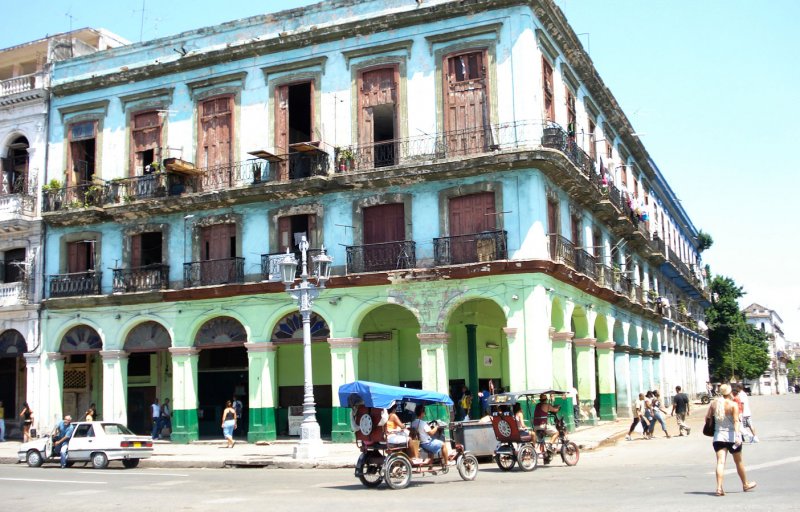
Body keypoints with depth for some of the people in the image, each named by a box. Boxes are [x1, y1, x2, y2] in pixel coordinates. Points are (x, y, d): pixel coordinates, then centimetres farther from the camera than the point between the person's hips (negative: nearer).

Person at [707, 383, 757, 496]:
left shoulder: (714, 403, 3)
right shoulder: (733, 405, -9)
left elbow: (707, 417, 6)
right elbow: (736, 421, -18)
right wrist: (737, 434, -24)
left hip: (718, 436, 2)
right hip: (731, 436, -2)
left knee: (720, 462, -5)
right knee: (738, 461, 16)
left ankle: (719, 488, -20)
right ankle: (745, 484, 35)